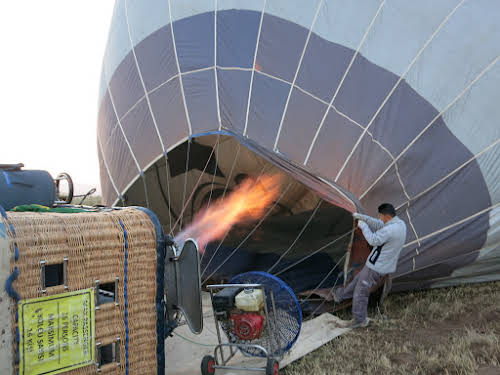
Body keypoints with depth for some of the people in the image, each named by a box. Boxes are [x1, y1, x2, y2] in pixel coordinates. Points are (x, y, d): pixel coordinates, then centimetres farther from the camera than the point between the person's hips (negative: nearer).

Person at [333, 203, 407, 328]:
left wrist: (363, 226, -15)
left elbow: (373, 240, -28)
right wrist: (362, 217, 6)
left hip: (375, 267, -10)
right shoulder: (400, 224, 3)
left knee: (361, 291, 5)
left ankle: (359, 320, 17)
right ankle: (340, 294, 44)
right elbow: (378, 225, 12)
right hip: (385, 266, 10)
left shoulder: (390, 230, -29)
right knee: (358, 280, 26)